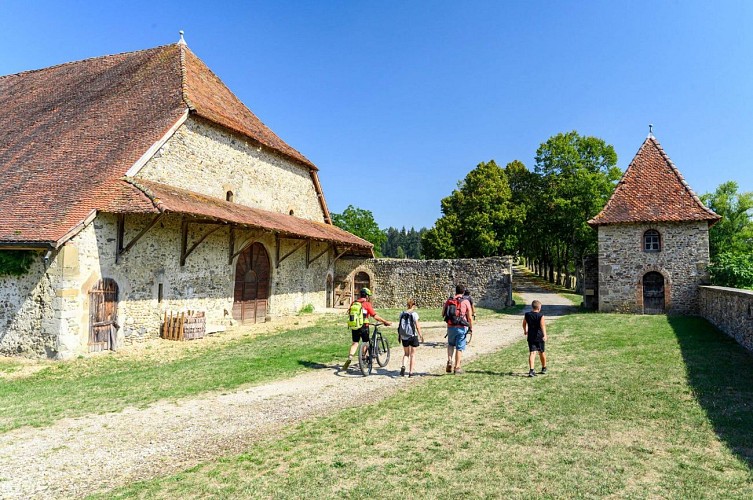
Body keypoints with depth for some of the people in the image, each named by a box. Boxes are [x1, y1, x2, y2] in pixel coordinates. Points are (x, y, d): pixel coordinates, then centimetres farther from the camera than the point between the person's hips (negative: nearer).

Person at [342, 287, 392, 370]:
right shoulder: (367, 304, -8)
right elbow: (375, 316, -11)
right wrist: (385, 322, -5)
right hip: (363, 326, -4)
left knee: (355, 343, 13)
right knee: (366, 343, 15)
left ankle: (349, 358, -1)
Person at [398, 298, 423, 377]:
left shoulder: (402, 314, 2)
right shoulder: (414, 314, -10)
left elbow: (400, 325, 7)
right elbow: (417, 326, -10)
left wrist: (400, 335, 17)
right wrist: (420, 335, 1)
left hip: (404, 336, 4)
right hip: (412, 336, -3)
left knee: (406, 353, 18)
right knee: (412, 354, 9)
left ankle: (403, 366, -6)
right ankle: (410, 372, 8)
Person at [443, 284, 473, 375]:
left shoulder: (449, 300, 3)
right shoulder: (466, 302, -5)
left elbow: (443, 314, 9)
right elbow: (470, 317, -5)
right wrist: (471, 328, 5)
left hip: (450, 327, 2)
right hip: (461, 328, -2)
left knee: (451, 344, 24)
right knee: (459, 348, 8)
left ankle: (450, 361, 5)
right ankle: (457, 367, 11)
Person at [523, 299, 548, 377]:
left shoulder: (527, 315, 2)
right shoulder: (541, 316, -10)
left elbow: (524, 323, 19)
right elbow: (542, 325, -25)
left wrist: (525, 330, 37)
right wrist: (544, 335, -36)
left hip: (530, 337, 2)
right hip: (539, 337, -2)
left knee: (532, 353, -4)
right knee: (541, 352, 16)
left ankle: (531, 370, -20)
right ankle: (544, 369, 33)